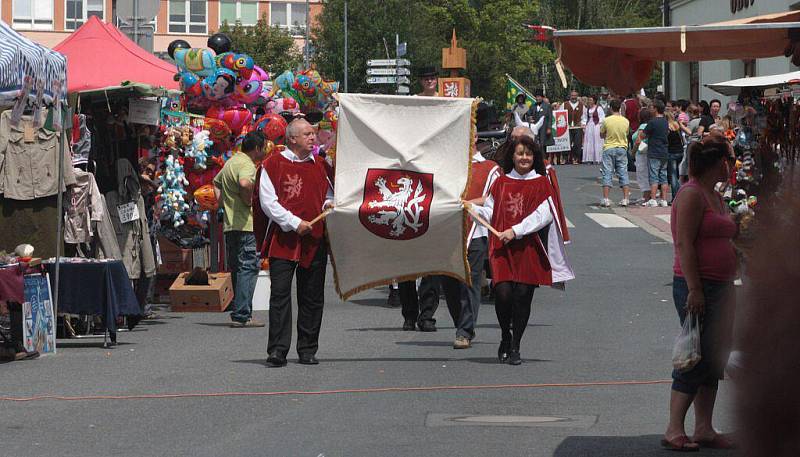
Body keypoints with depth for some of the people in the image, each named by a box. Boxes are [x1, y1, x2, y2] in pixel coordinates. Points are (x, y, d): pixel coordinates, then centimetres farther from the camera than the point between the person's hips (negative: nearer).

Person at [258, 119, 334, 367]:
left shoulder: (320, 166, 13)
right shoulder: (274, 164, -1)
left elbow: (329, 193, 25)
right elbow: (268, 201, -6)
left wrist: (329, 204, 0)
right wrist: (295, 223, -14)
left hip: (315, 239, 4)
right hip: (284, 239, -4)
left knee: (312, 297, 6)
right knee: (280, 295, -8)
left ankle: (307, 350, 14)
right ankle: (277, 351, -7)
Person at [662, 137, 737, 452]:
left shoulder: (715, 196, 17)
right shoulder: (692, 194, -13)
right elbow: (684, 243, -19)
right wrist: (694, 289, -23)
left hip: (721, 287, 10)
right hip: (697, 286, -10)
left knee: (715, 358, 9)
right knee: (697, 358, -10)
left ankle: (704, 429, 14)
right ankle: (674, 431, -7)